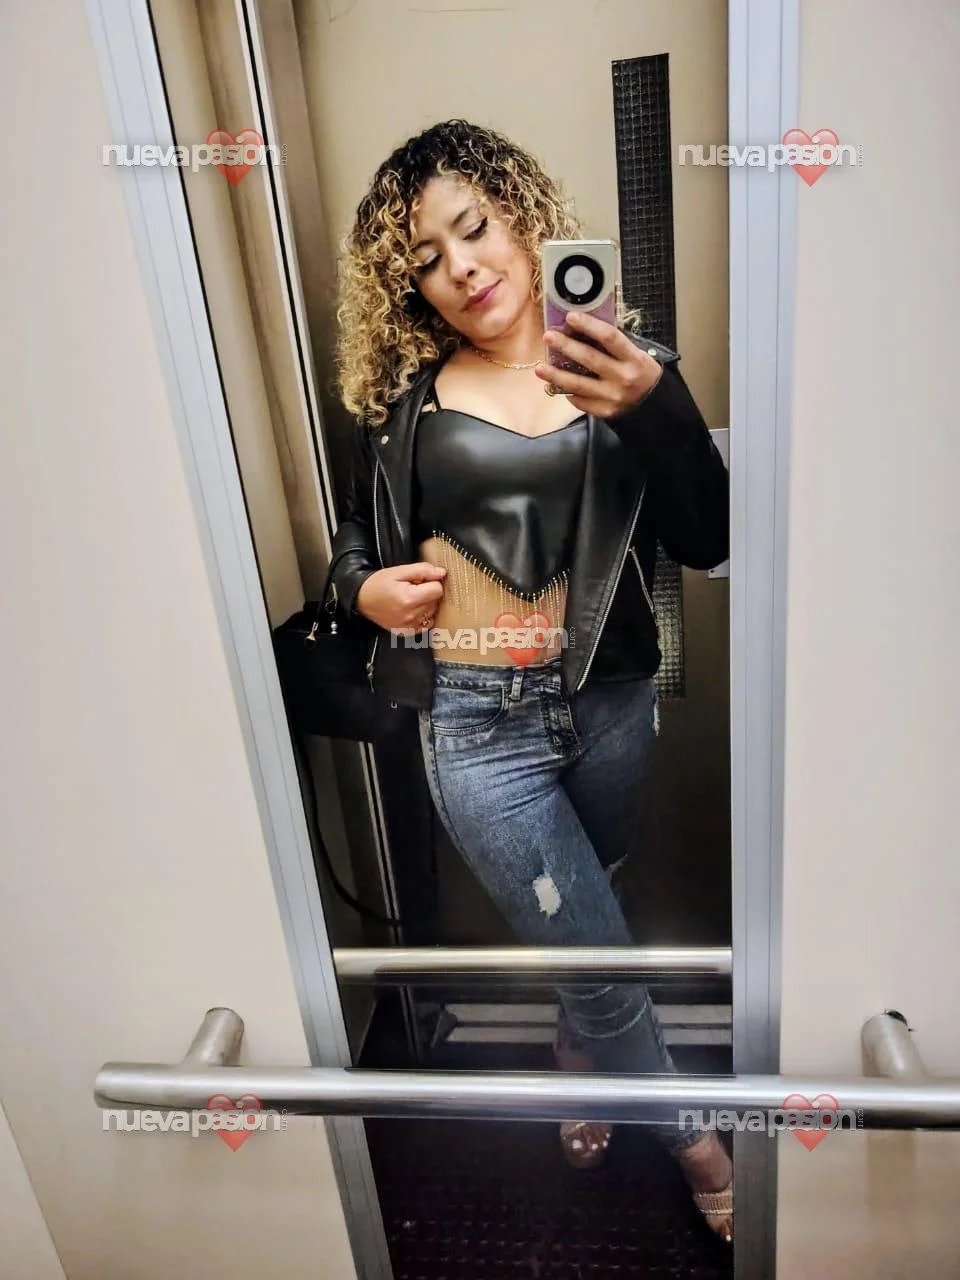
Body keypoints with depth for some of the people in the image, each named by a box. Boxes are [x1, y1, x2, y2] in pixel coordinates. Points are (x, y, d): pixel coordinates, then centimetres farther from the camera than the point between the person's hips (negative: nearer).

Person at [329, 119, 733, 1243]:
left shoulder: (626, 363, -1)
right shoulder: (409, 395, 0)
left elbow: (709, 545, -11)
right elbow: (354, 539, 11)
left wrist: (651, 407, -27)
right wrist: (364, 589, -11)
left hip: (610, 699, 2)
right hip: (478, 719, -1)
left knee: (572, 925, 22)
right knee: (603, 969, 2)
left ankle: (578, 1064, 56)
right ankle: (691, 1138, 35)